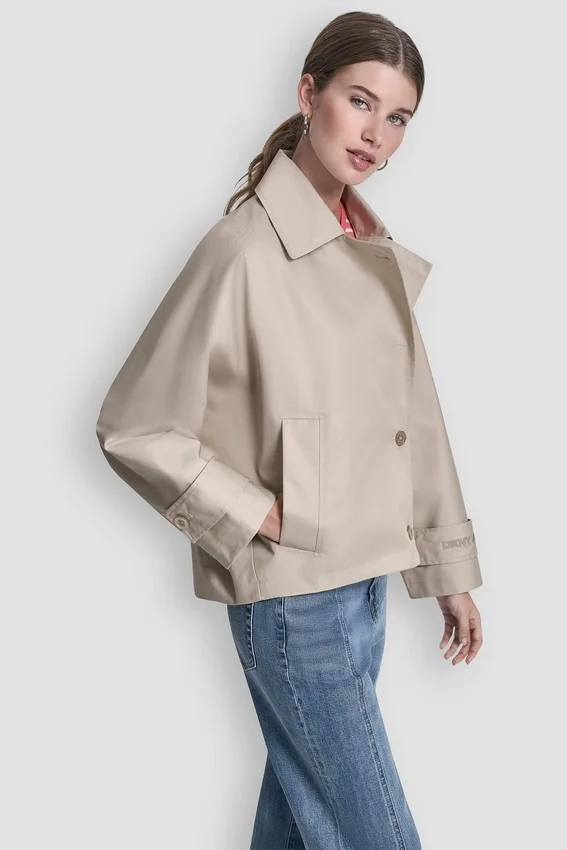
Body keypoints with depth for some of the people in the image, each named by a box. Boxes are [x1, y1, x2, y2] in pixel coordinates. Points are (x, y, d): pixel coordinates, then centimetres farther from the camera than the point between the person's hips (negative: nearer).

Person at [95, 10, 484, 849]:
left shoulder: (377, 252, 8)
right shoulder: (244, 249, -16)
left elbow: (416, 416, 12)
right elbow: (133, 428, -13)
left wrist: (451, 568, 13)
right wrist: (262, 518, -15)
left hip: (364, 579, 7)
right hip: (292, 594, -7)